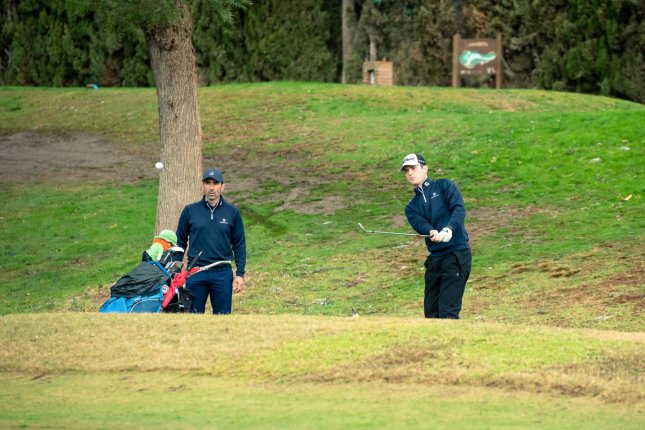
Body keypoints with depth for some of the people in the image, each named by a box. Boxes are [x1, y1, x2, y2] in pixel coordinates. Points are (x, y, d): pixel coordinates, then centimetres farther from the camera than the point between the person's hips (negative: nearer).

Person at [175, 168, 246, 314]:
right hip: (195, 273, 0)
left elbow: (239, 245, 7)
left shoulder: (232, 212, 4)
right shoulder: (190, 211, 4)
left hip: (222, 274, 0)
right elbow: (180, 242, 10)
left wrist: (240, 274, 1)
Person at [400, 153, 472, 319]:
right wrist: (432, 232, -28)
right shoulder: (412, 207, 17)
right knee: (431, 313, 7)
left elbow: (459, 209, -12)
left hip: (457, 254, -6)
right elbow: (420, 224, -4)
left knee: (447, 312, -15)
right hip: (435, 258, 6)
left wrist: (448, 229, -32)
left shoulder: (444, 186, 4)